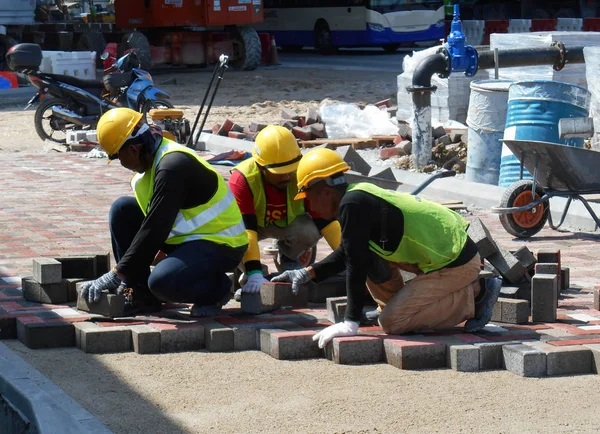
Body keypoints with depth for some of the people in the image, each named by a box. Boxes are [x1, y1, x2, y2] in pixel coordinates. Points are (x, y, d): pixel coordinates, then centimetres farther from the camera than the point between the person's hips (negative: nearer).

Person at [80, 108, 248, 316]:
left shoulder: (173, 166, -25)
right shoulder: (155, 159, 5)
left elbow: (154, 230, -27)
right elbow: (152, 221, 11)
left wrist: (116, 275, -23)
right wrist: (132, 278, 6)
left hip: (220, 245, -10)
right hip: (188, 237, 10)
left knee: (161, 282, -33)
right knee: (122, 209, 1)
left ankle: (217, 289, -2)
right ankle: (142, 294, 4)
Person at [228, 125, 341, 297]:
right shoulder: (242, 179, -36)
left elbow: (326, 220, -27)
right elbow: (244, 230, -40)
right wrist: (254, 273, -49)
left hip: (289, 222, 1)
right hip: (255, 223, -1)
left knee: (310, 230, -33)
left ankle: (289, 258, 4)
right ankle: (248, 275, -4)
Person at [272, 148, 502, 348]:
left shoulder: (353, 204, -19)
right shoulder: (361, 193, 11)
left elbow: (355, 265, -21)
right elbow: (347, 253, 26)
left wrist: (350, 322, -19)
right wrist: (309, 273, 20)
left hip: (457, 263, -9)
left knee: (392, 323, -10)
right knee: (368, 251, 11)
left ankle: (475, 294, -3)